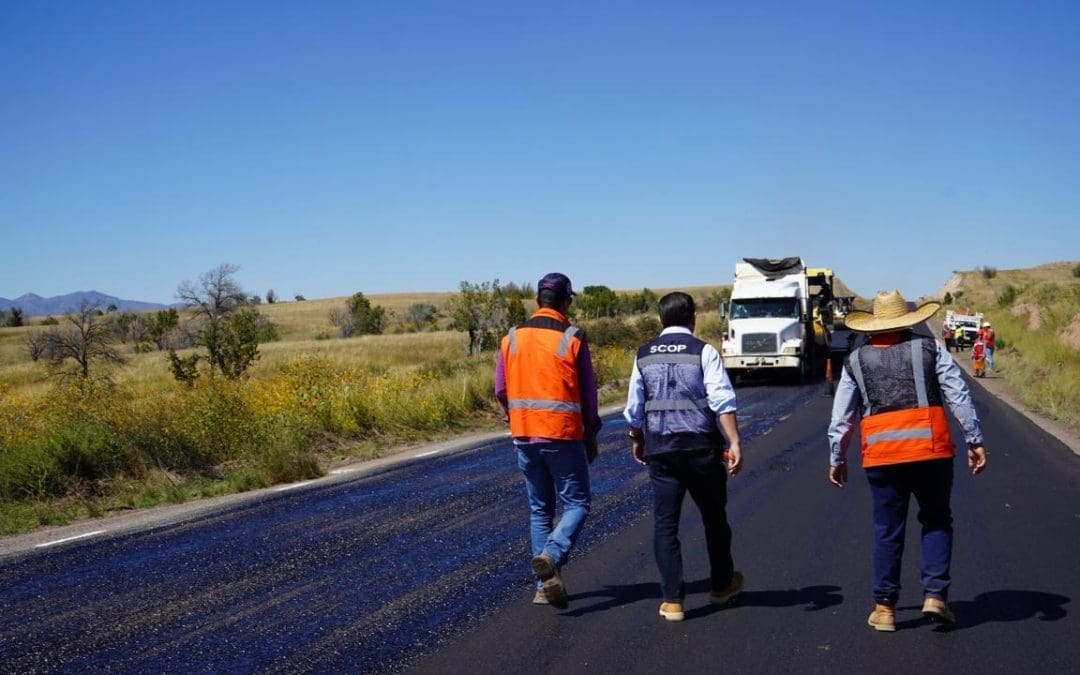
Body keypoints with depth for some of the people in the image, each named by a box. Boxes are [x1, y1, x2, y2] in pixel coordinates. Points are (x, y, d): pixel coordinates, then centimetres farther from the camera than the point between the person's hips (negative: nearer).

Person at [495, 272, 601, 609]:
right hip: (563, 435, -4)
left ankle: (545, 585, 13)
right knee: (576, 504, 6)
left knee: (539, 509, 13)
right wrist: (591, 436, 10)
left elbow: (501, 391, 8)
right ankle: (551, 555, -19)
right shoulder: (572, 338, -7)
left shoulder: (512, 338, 4)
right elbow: (588, 392, -2)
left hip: (524, 436, 4)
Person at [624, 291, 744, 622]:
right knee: (714, 516, 16)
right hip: (701, 446, -2)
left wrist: (637, 440, 25)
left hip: (660, 449, 2)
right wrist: (734, 442, -16)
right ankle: (723, 583, 33)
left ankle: (672, 600, 2)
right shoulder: (704, 351, -5)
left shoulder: (644, 355, 6)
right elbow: (722, 400, -15)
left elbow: (635, 406, 11)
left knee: (665, 523, 6)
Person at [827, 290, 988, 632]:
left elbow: (841, 417, 10)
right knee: (936, 521, 15)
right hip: (931, 450, -1)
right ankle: (935, 594, 4)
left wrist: (837, 458, 19)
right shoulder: (930, 348, 5)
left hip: (881, 456, 1)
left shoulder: (856, 360, 9)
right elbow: (959, 395, 0)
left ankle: (884, 607, 13)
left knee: (887, 531, 9)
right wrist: (974, 440, 3)